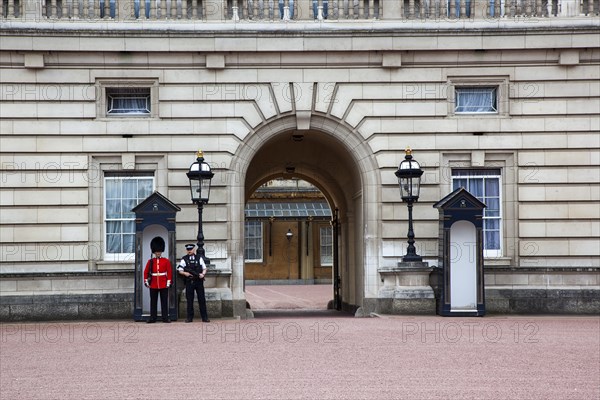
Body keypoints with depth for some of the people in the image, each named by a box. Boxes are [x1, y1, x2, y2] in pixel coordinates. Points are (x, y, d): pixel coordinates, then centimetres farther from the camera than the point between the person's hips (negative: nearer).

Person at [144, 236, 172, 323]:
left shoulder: (166, 261, 2)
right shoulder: (150, 261, 5)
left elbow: (169, 272, 1)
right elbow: (146, 272, 7)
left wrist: (169, 282, -4)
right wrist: (146, 282, 0)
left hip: (164, 286, -1)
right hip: (153, 286, 1)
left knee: (164, 302, 2)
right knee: (153, 302, 5)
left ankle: (165, 317, 6)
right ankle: (153, 318, 9)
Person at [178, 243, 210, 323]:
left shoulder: (199, 258, 8)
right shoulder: (184, 259, 6)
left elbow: (204, 268, 9)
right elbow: (180, 270, 5)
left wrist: (203, 274, -11)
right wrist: (185, 273, -15)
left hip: (199, 281, 0)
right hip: (189, 282, 0)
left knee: (202, 299, 1)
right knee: (189, 300, 3)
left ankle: (204, 317, 4)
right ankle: (190, 317, 8)